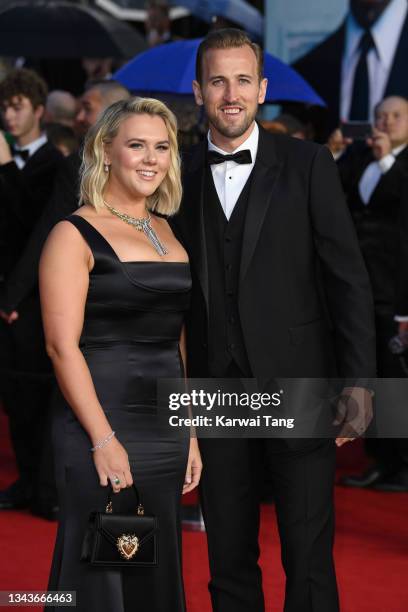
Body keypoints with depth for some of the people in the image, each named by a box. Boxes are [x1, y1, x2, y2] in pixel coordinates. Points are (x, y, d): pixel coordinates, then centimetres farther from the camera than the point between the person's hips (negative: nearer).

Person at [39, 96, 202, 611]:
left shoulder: (165, 231, 14)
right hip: (100, 428, -7)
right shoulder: (75, 235, -6)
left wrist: (190, 433, 11)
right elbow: (63, 346, -13)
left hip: (165, 429, 7)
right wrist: (104, 441, -18)